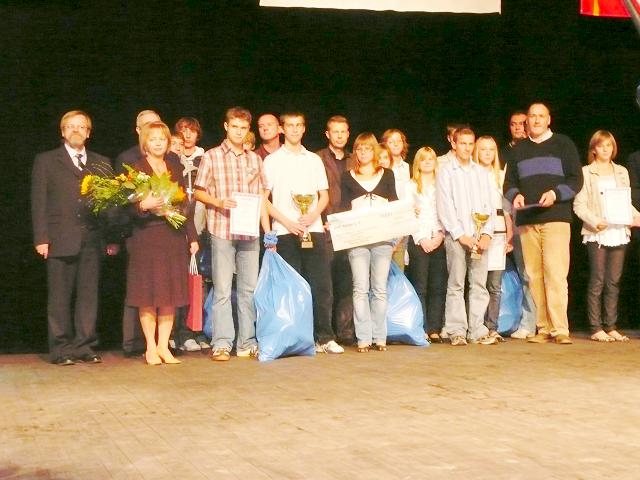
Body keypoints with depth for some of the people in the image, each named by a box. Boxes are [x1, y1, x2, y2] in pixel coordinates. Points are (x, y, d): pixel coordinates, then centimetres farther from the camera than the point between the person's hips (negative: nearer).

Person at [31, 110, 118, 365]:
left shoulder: (102, 163, 15)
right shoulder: (46, 161, 9)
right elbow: (39, 202, 3)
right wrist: (41, 238, -6)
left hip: (91, 239, 2)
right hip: (60, 239, -2)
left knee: (88, 294, 2)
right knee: (60, 296, 0)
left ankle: (85, 346, 8)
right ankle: (61, 349, 5)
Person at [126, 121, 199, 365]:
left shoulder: (175, 168, 14)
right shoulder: (136, 169, 0)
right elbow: (131, 207, -5)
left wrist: (192, 236, 12)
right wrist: (143, 205, -27)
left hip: (174, 237, 4)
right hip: (147, 238, -4)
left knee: (171, 294, 4)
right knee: (148, 295, -2)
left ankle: (163, 346, 10)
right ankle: (151, 347, 6)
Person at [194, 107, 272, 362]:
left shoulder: (255, 159, 13)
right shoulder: (211, 157, 3)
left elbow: (261, 198, 14)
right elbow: (199, 192, 4)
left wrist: (268, 231, 9)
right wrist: (218, 202, -15)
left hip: (250, 233, 3)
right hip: (222, 231, -3)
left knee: (249, 289, 6)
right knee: (222, 290, -2)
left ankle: (247, 343, 13)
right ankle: (222, 344, 2)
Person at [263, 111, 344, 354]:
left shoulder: (314, 160, 14)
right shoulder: (272, 160, 5)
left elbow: (324, 196, 14)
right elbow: (264, 199, 1)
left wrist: (313, 215, -7)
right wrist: (287, 222, -10)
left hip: (314, 229, 3)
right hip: (285, 232, -2)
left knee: (321, 284, -1)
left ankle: (325, 337, 5)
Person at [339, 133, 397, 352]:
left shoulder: (386, 174, 15)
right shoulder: (348, 177, 13)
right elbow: (344, 208, 9)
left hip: (382, 236, 1)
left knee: (379, 288, 0)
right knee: (360, 288, -6)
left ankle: (380, 337, 4)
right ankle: (363, 338, -5)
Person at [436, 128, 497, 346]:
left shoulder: (481, 172, 16)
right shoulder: (446, 172, 4)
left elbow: (489, 205, 12)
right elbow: (445, 207, -3)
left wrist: (486, 234, -2)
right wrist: (460, 235, -10)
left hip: (480, 237, 4)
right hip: (456, 236, -4)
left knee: (479, 284, 1)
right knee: (456, 285, -3)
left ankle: (477, 331, 3)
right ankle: (457, 332, -1)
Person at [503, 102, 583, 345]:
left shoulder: (563, 144, 8)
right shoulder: (518, 150, 18)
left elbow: (576, 180, 3)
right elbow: (509, 182, 18)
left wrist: (555, 194, -14)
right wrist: (515, 195, -5)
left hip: (556, 218, -4)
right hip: (526, 221, 4)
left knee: (555, 274, -13)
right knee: (534, 275, 0)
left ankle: (560, 329, -13)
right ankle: (543, 328, 3)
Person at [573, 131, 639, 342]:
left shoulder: (622, 172, 16)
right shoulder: (586, 172, 3)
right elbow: (579, 205, -3)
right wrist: (595, 222, -17)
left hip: (619, 232, 4)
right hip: (596, 234, -4)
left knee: (613, 282, 5)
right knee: (597, 281, -4)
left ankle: (610, 327, 10)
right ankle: (596, 328, -1)